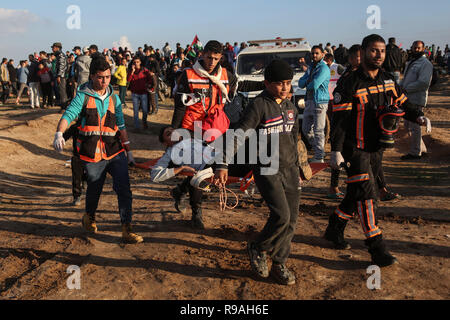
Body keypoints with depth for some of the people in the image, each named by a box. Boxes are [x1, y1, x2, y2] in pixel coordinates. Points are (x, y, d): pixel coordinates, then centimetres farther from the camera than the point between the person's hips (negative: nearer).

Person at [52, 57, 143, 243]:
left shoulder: (114, 98, 11)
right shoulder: (83, 97, 0)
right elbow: (69, 115, -14)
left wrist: (128, 150, 13)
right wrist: (59, 133, -33)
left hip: (115, 152, 3)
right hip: (92, 155, -2)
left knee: (124, 189, -7)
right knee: (94, 189, 12)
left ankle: (126, 230, -1)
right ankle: (89, 217, 42)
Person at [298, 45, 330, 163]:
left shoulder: (324, 68, -8)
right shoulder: (310, 67, 19)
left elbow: (314, 84, -20)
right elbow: (300, 83, 14)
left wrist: (307, 84, 1)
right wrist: (308, 80, -7)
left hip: (320, 102, -9)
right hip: (309, 101, 9)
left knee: (318, 131, -7)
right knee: (306, 129, 12)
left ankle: (319, 157, -2)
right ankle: (318, 148, 27)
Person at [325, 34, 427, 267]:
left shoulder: (388, 81, 8)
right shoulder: (350, 84, -12)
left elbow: (402, 102, 20)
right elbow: (339, 120, -14)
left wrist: (418, 116, 0)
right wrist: (336, 151, -19)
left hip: (376, 149, 7)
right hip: (355, 149, -7)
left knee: (357, 194, 15)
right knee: (366, 195, -10)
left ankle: (334, 229, 34)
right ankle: (377, 249, -4)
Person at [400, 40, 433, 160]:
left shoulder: (426, 63, -11)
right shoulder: (410, 63, 19)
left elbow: (424, 83, -21)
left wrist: (406, 88, -17)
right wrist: (400, 87, 6)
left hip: (417, 100, -10)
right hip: (408, 99, 10)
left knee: (414, 126, -4)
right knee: (408, 124, 15)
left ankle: (415, 153, 8)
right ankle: (421, 149, 27)